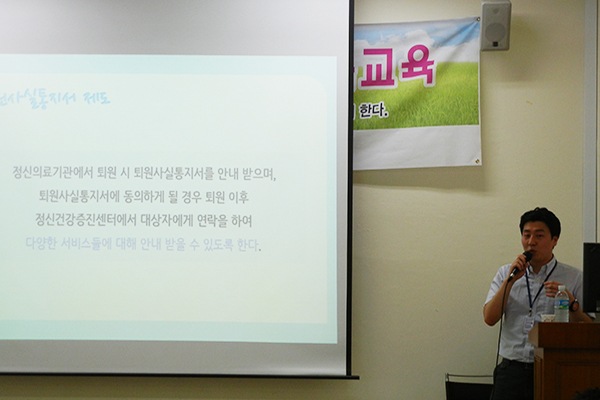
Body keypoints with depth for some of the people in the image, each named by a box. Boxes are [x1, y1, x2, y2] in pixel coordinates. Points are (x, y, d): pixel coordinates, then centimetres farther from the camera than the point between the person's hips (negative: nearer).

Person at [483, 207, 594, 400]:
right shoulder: (506, 274, 12)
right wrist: (510, 280, -7)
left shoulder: (574, 278, 5)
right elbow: (490, 318, 0)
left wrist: (570, 302, -15)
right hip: (512, 369, 2)